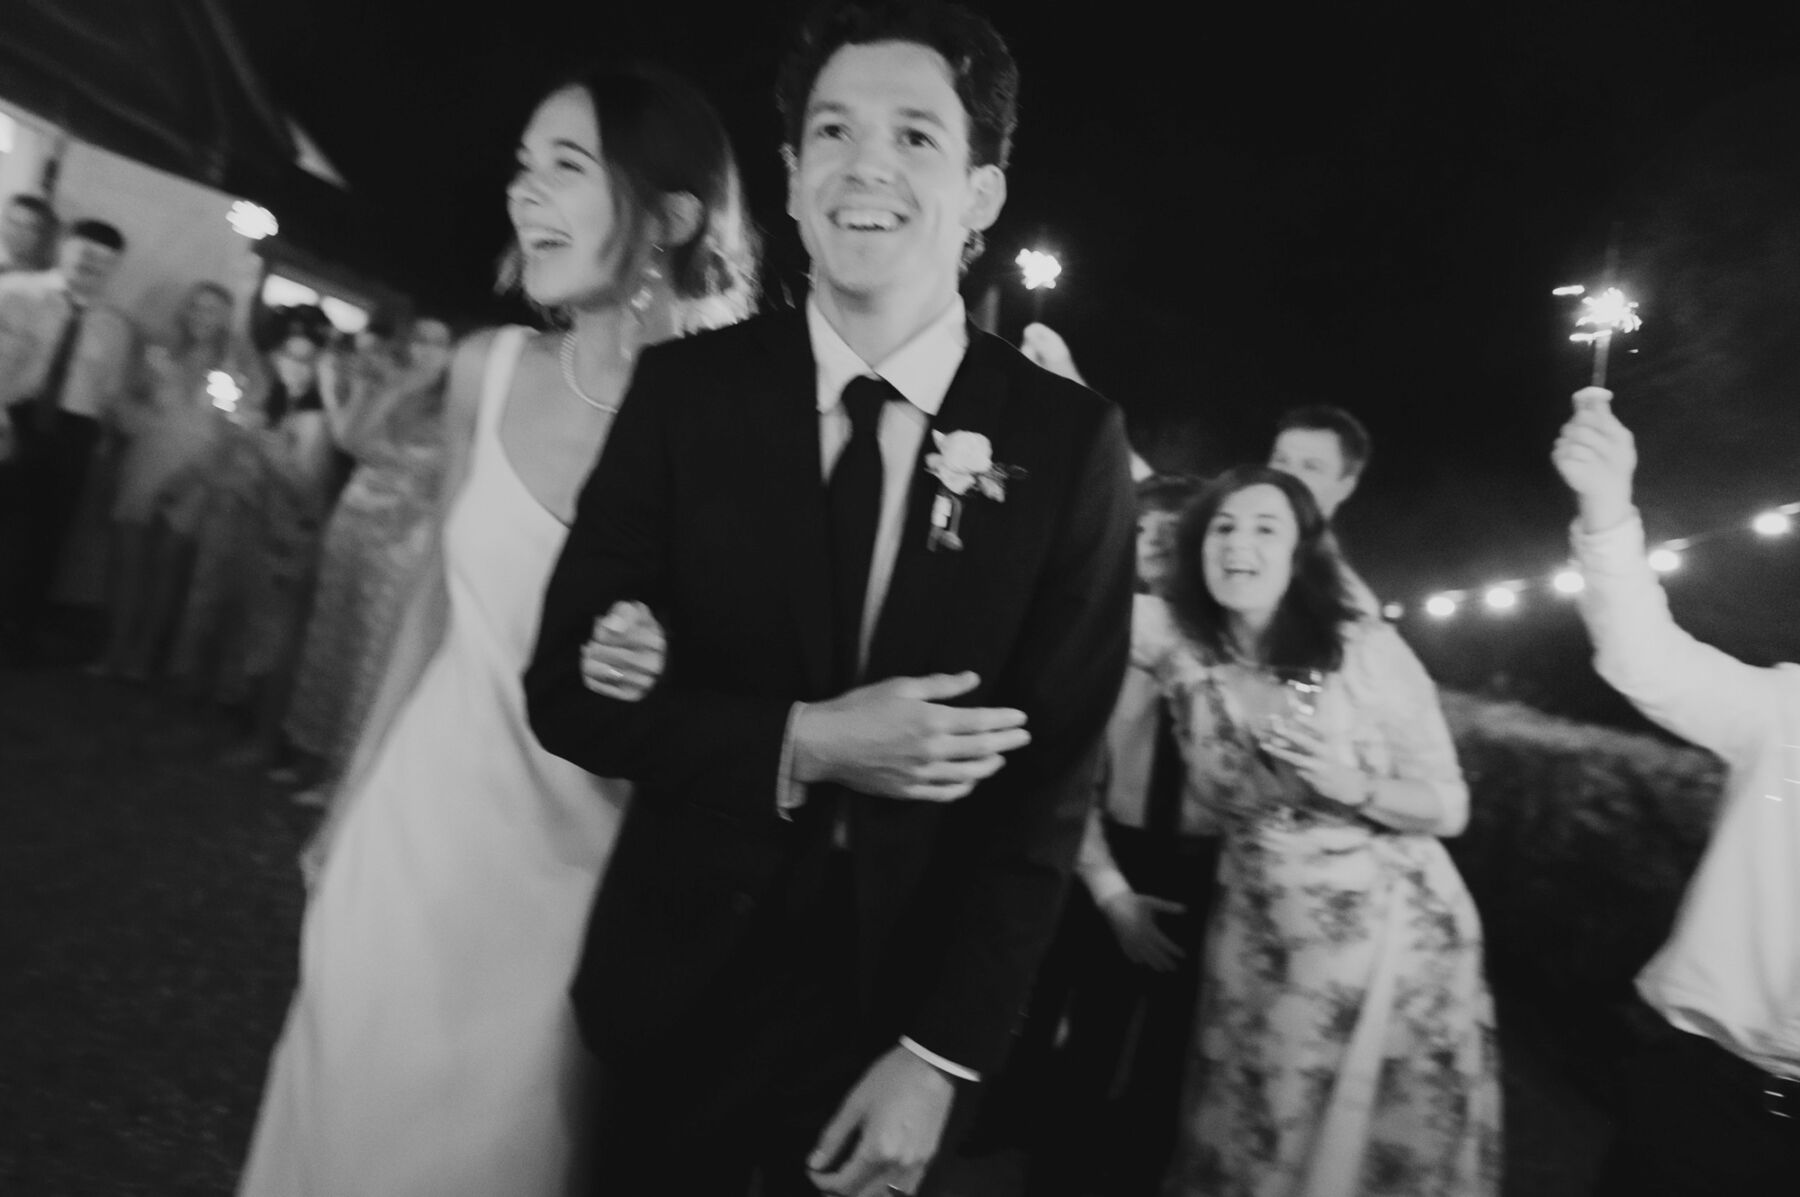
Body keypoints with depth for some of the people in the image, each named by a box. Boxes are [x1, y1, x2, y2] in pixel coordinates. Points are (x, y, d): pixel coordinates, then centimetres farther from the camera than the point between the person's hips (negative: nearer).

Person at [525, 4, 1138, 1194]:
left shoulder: (1069, 439, -10)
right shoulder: (688, 388, -7)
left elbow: (1047, 779, -8)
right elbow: (566, 684, -7)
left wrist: (942, 1052, -11)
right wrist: (798, 745, -22)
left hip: (902, 1007, 0)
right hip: (676, 984, 1)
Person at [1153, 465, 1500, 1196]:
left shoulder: (1366, 649, -16)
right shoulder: (1185, 660, -5)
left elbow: (1448, 806, -9)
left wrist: (1353, 787, -25)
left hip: (1392, 934, -2)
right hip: (1258, 941, 3)